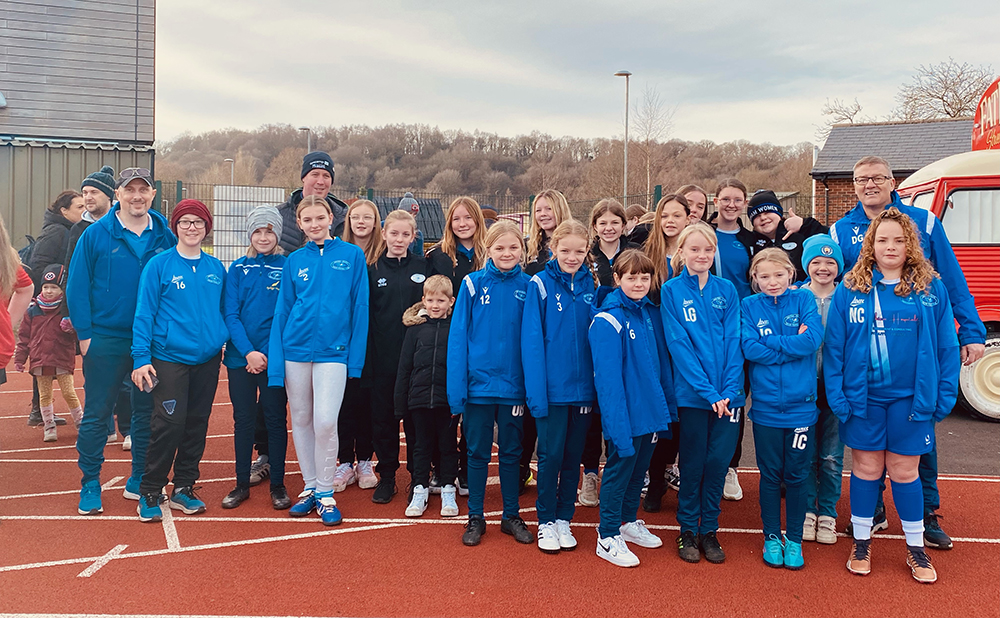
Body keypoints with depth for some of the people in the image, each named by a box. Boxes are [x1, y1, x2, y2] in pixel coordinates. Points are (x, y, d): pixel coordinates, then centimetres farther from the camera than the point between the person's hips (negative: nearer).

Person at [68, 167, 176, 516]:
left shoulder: (165, 237, 3)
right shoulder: (95, 235, -3)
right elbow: (77, 287, -2)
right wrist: (84, 334, -7)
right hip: (105, 340, -2)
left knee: (147, 411, 10)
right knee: (96, 413, 4)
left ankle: (139, 481, 24)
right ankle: (90, 485, 18)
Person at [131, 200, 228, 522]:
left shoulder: (216, 268, 8)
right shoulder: (159, 265, -3)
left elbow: (226, 311, 14)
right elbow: (144, 313, -5)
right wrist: (141, 357, -11)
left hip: (208, 358, 4)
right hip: (170, 357, -4)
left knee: (197, 423, 9)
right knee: (169, 424, -8)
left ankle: (183, 488, 23)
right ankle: (149, 492, 9)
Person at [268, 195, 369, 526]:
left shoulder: (352, 255, 1)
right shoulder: (295, 261, 7)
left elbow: (359, 308, 0)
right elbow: (282, 311, 8)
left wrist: (356, 358, -5)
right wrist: (276, 364, 1)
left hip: (333, 350, -3)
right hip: (296, 348, 3)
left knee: (325, 422, -10)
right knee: (301, 420, 9)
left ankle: (326, 493, 8)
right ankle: (310, 486, 24)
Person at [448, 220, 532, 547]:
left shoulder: (528, 287, 0)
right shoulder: (473, 284, -4)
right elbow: (458, 336, -5)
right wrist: (456, 387, -10)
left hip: (513, 385, 1)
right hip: (478, 383, -1)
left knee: (511, 452, 14)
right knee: (478, 452, 10)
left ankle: (511, 515, 28)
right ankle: (475, 517, 24)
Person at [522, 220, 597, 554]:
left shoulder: (591, 285, 6)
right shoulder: (540, 284, -6)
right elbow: (532, 341, -9)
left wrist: (597, 387, 4)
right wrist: (536, 392, -15)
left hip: (583, 388, 4)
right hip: (552, 388, -4)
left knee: (573, 456, 12)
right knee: (551, 454, 3)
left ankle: (564, 520, 26)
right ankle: (545, 522, 20)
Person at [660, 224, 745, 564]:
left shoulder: (726, 290, 6)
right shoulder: (672, 291, -2)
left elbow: (734, 341, 1)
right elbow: (679, 344, -8)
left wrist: (728, 389, -11)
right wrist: (708, 391, -15)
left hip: (728, 394, 2)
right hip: (692, 393, -2)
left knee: (718, 462, 7)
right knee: (693, 463, 6)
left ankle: (709, 530, 23)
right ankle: (687, 530, 22)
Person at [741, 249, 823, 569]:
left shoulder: (804, 299, 1)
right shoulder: (749, 306, 1)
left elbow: (813, 339, -14)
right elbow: (750, 349, -12)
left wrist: (770, 342, -12)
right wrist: (792, 344, -13)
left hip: (801, 404, 0)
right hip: (766, 406, 0)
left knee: (797, 476, 9)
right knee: (770, 475, 10)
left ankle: (794, 539, 25)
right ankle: (772, 537, 26)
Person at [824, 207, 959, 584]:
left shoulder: (932, 289, -1)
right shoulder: (850, 290, -2)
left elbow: (946, 347, 1)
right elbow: (834, 346, -2)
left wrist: (944, 396, -3)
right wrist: (836, 396, -7)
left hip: (910, 398, 0)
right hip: (862, 397, 0)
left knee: (904, 471, 9)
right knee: (865, 468, 10)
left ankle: (916, 548, 28)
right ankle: (861, 544, 27)